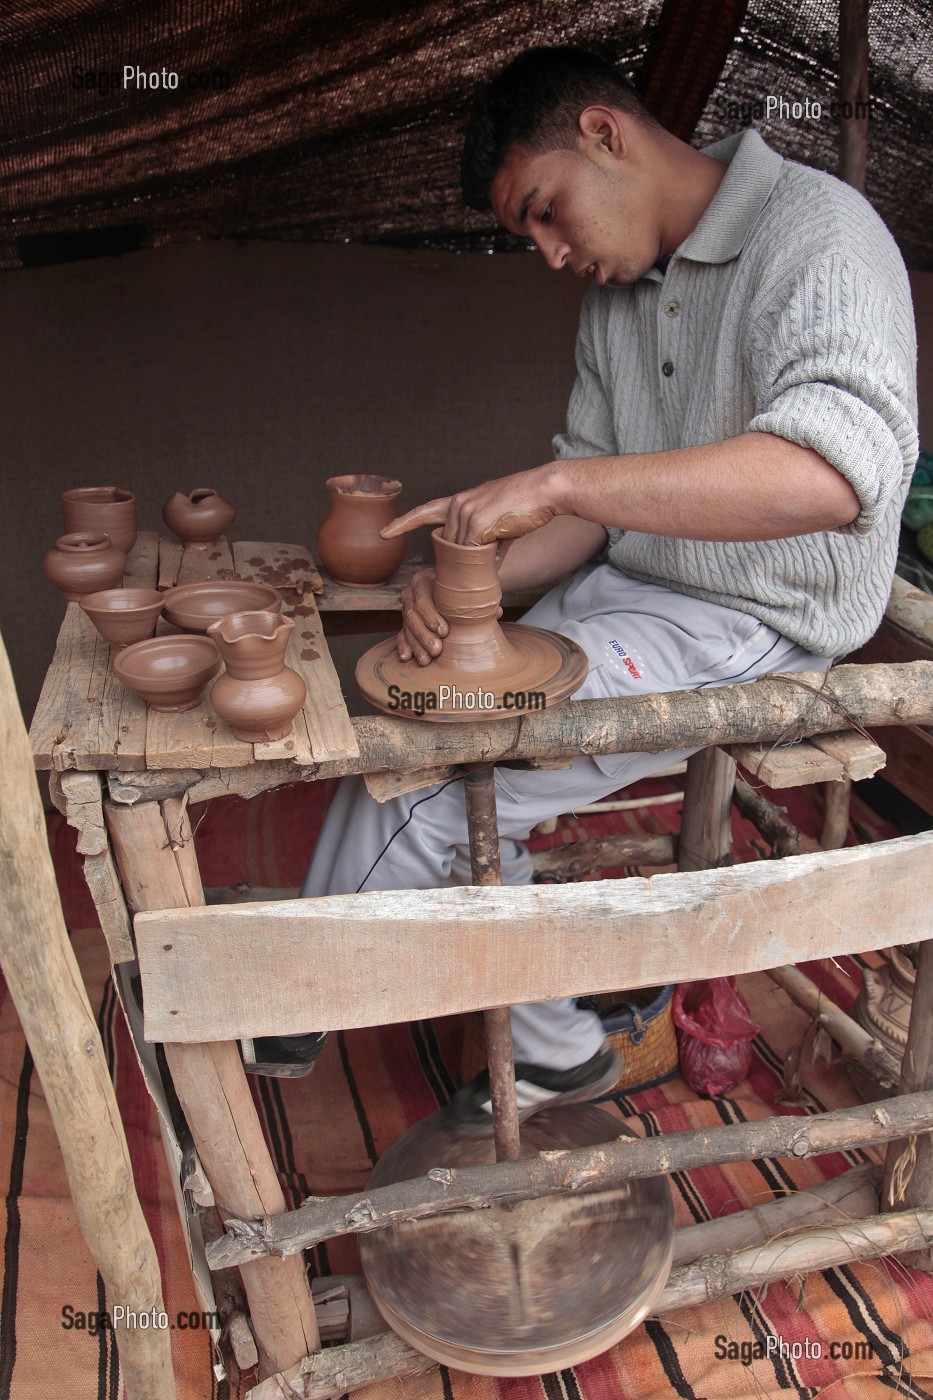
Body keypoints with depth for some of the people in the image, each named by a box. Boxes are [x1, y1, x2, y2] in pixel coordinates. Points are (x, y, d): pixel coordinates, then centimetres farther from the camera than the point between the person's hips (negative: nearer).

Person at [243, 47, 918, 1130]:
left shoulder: (815, 234, -16)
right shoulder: (616, 290, 11)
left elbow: (834, 470, -35)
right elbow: (592, 504, 10)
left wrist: (557, 481, -34)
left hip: (753, 625, -8)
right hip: (628, 591, 9)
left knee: (434, 789, -16)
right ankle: (550, 1051, 7)